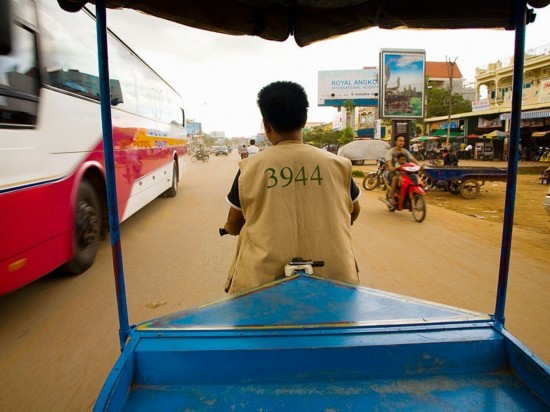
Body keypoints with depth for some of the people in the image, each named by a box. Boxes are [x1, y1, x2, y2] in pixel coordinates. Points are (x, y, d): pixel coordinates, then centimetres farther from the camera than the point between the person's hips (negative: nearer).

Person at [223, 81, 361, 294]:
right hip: (332, 279, 1)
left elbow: (233, 226, 10)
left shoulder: (249, 168, -3)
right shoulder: (338, 164, 0)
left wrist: (228, 227, 34)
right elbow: (354, 211, 19)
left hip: (263, 280, 0)